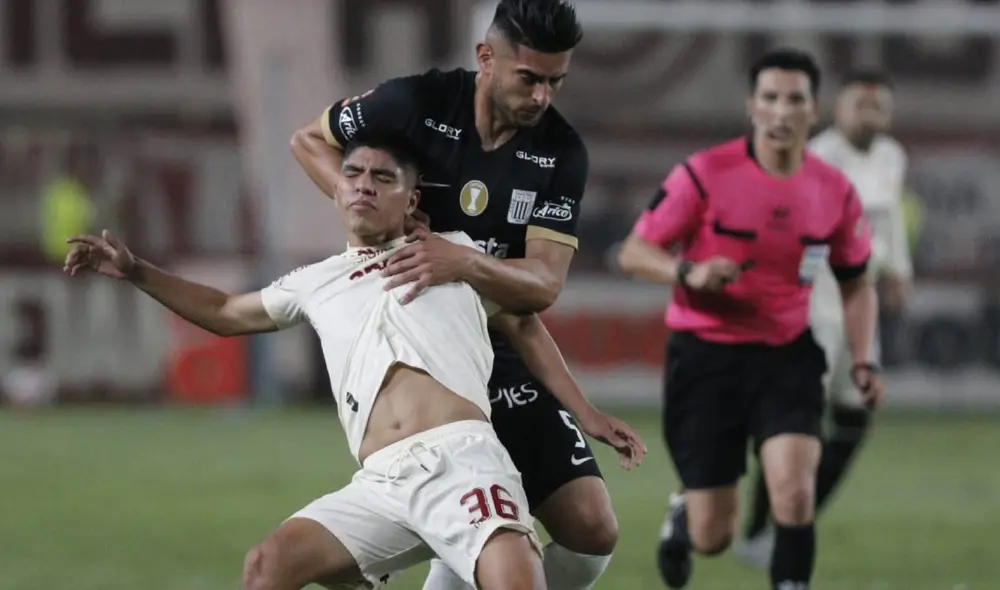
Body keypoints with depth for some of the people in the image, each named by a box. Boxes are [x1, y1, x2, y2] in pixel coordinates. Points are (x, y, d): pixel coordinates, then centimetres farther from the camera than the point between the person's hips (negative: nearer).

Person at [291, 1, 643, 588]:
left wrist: (463, 262, -33)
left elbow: (544, 283, -13)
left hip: (503, 358, 3)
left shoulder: (562, 152, -4)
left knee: (592, 531, -9)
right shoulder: (416, 103, -9)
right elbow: (308, 140, 7)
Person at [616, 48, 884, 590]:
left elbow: (856, 285, 14)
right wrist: (688, 272, -26)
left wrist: (862, 362, 1)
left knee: (794, 492, -24)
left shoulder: (834, 193, 0)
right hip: (705, 357, -2)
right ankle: (683, 516, 39)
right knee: (712, 538, 1)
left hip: (787, 357, 2)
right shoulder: (703, 175, -11)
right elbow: (634, 252, -6)